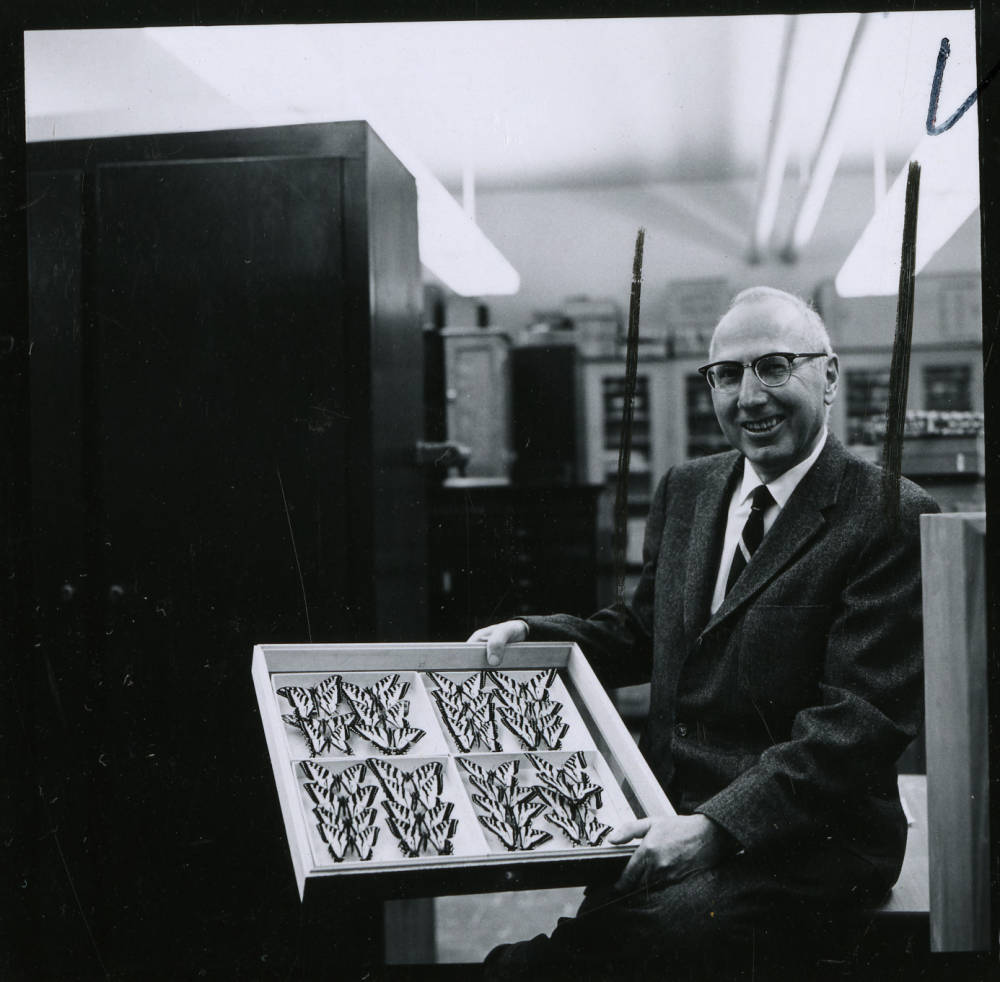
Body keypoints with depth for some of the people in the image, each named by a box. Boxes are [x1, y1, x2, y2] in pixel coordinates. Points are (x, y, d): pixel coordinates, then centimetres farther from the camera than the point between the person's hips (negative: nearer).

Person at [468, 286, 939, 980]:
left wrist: (717, 826, -26)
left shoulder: (892, 519, -9)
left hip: (804, 844, -6)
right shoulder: (686, 490, 14)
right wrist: (530, 635, 7)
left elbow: (863, 715, -16)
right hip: (668, 818, 6)